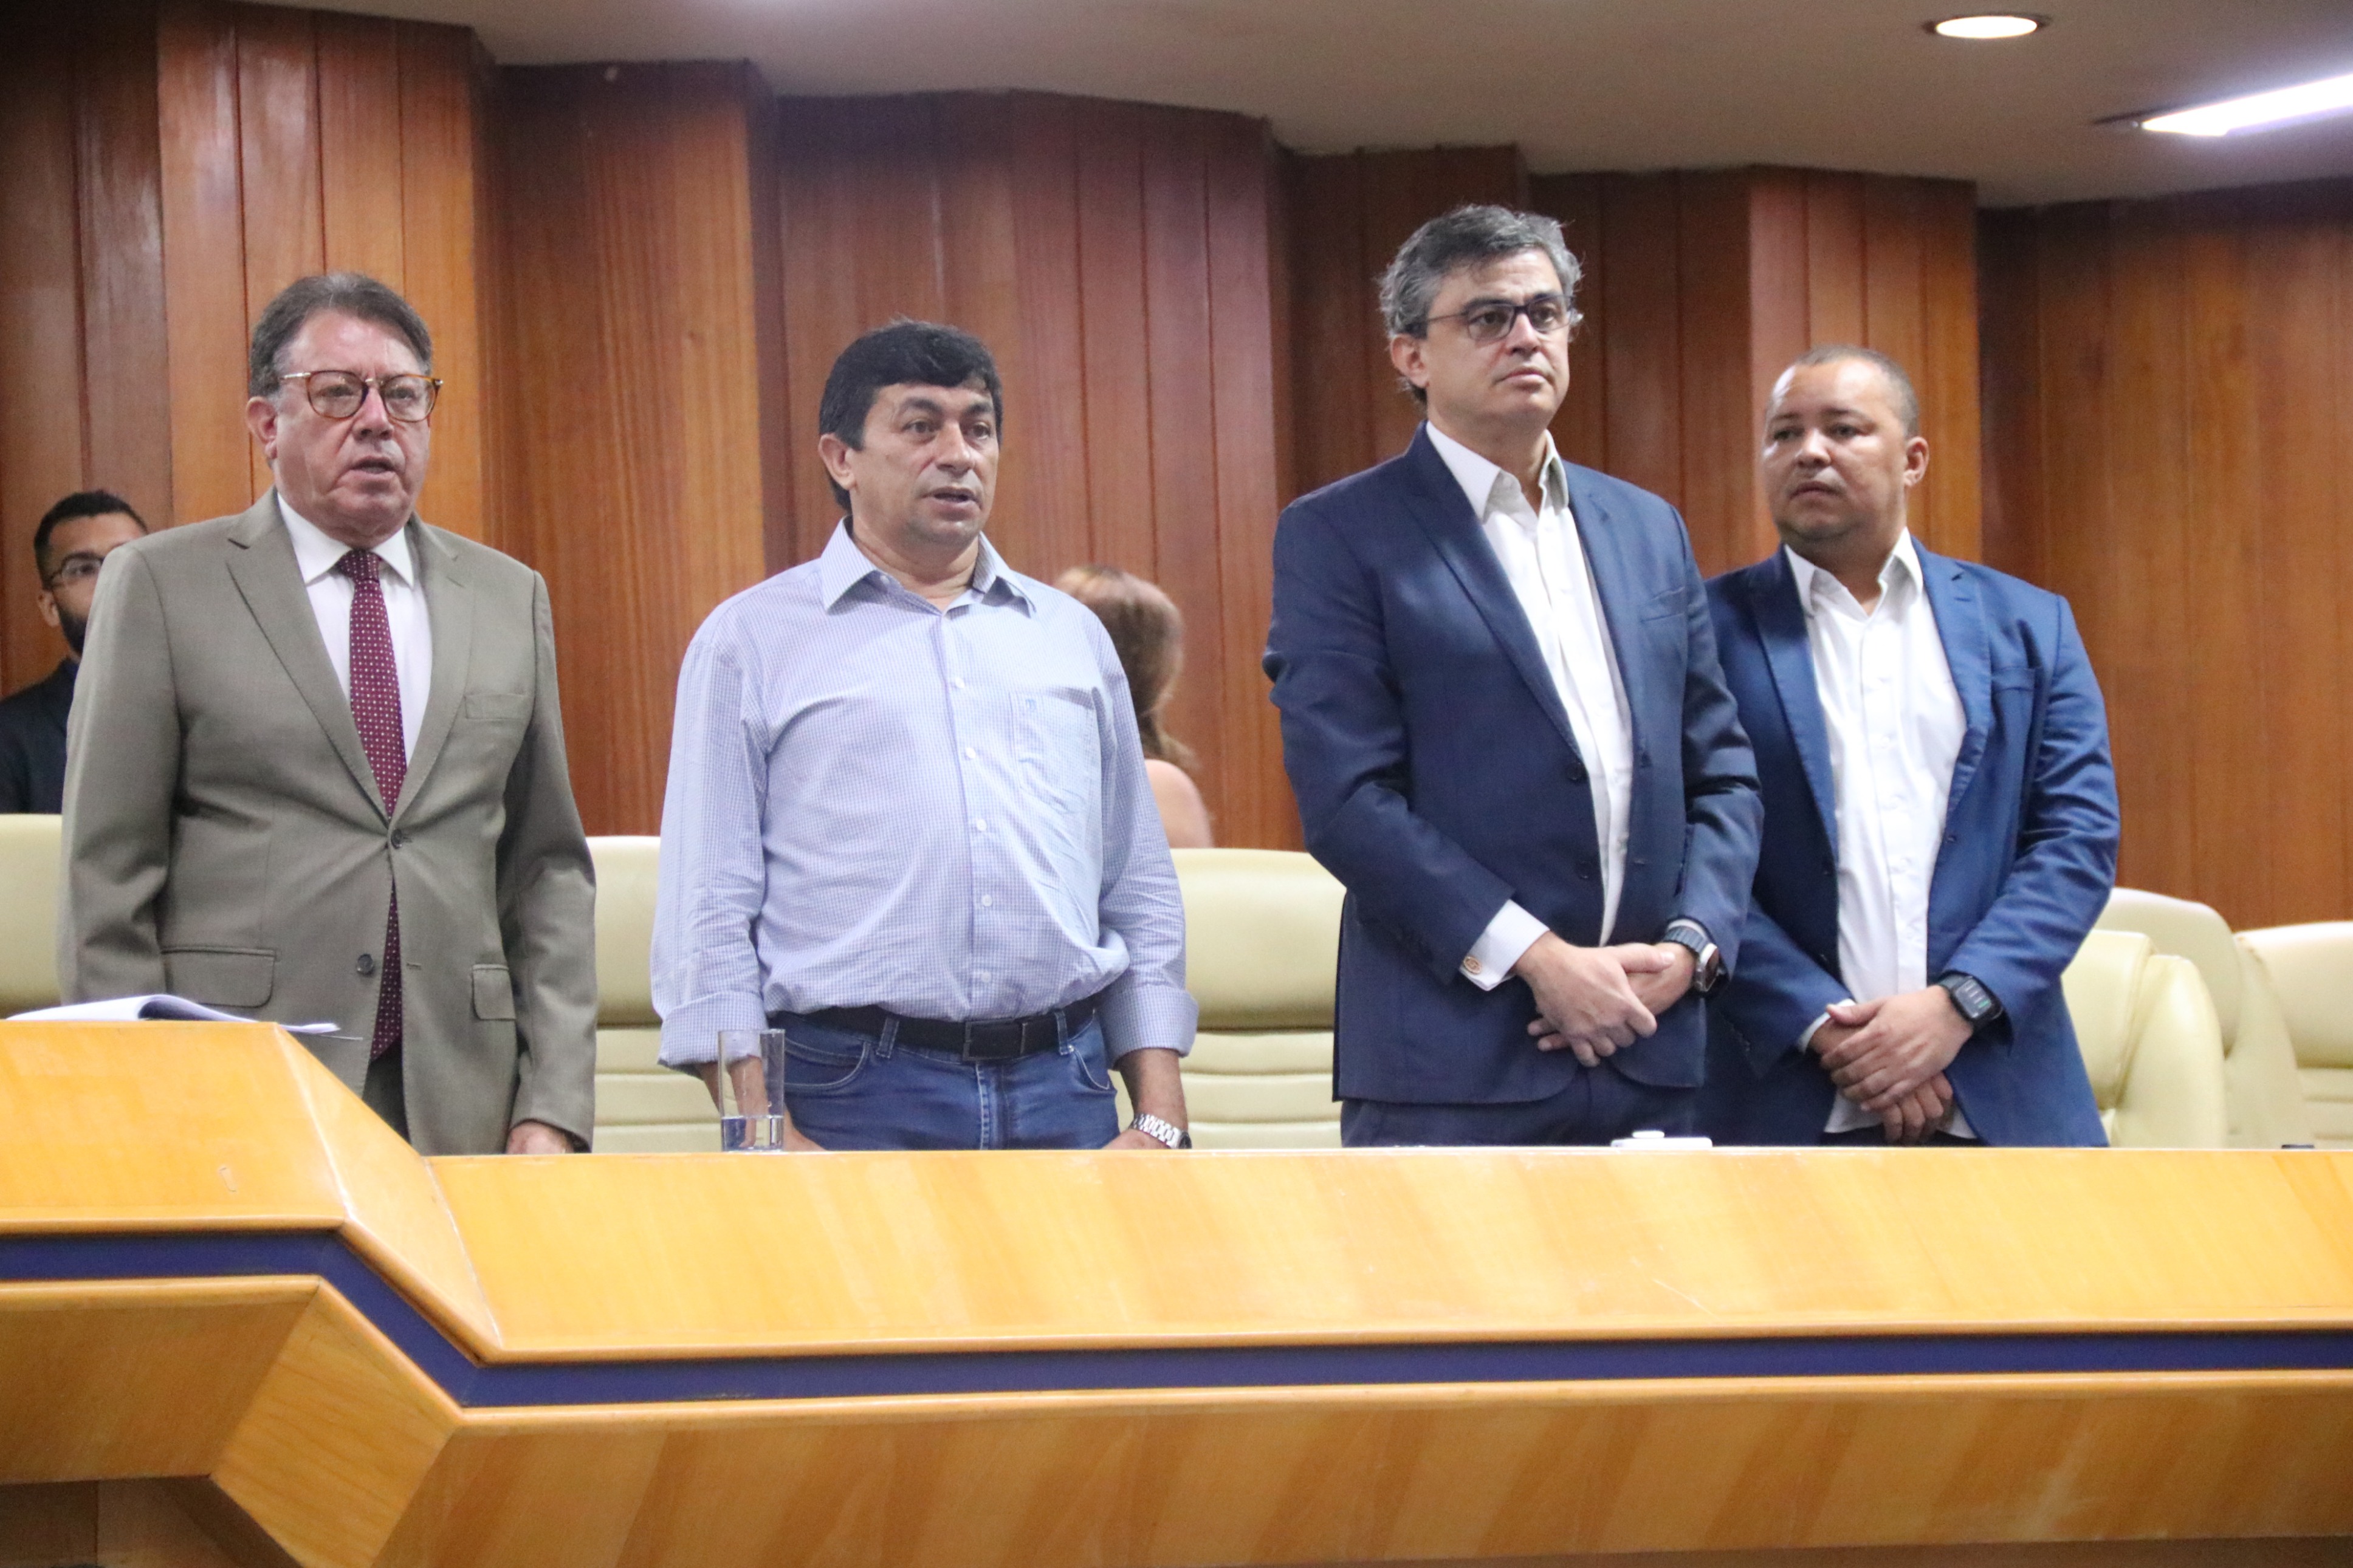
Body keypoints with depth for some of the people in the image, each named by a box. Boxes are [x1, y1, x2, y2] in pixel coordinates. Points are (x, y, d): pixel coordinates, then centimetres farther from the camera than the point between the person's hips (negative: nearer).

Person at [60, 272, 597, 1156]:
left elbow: (549, 871, 13)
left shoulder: (511, 597, 13)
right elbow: (106, 876, 0)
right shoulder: (161, 585, 3)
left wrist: (551, 1111, 4)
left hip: (459, 1110, 3)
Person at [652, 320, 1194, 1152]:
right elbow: (709, 912, 0)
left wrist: (1159, 1117, 6)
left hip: (1066, 1088, 4)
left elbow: (1140, 893, 17)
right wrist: (767, 1140, -10)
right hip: (856, 1098, -3)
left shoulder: (1071, 635, 17)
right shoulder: (750, 640, 6)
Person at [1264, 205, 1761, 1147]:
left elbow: (1721, 771, 16)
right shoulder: (1337, 536, -1)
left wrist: (1692, 944, -2)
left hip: (1649, 1057, 5)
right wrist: (1535, 956, -14)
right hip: (1453, 1069, -5)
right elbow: (1344, 796, -10)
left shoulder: (1649, 529, 17)